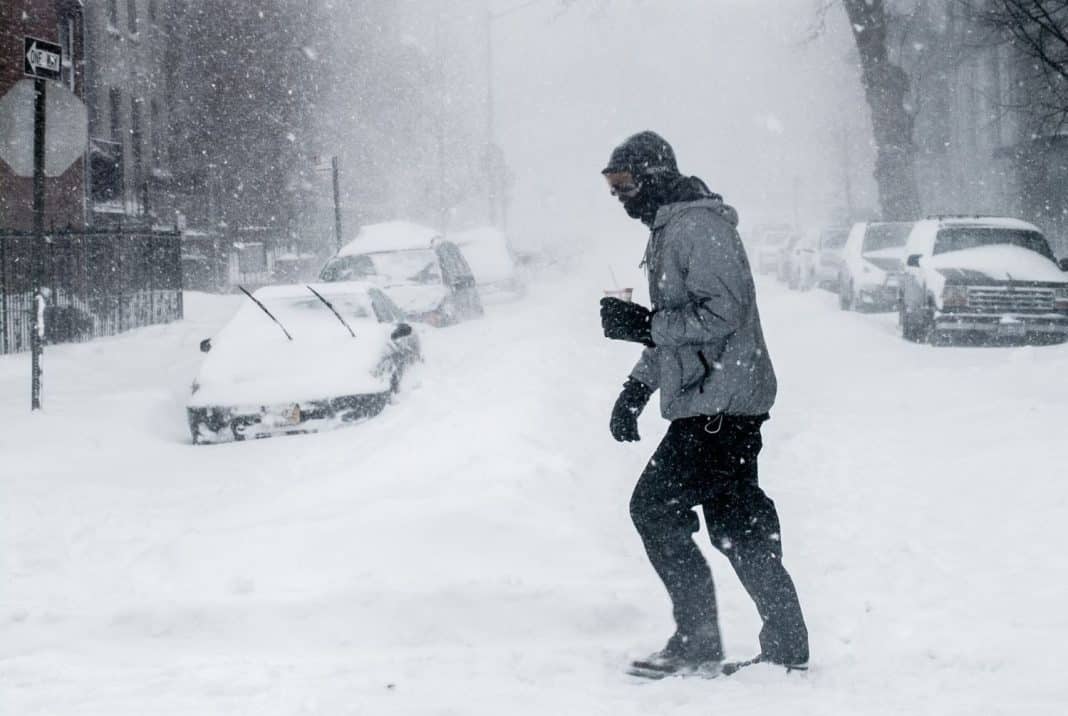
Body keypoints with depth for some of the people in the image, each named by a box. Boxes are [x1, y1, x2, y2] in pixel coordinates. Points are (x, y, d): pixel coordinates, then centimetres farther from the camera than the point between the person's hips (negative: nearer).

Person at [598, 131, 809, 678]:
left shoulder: (698, 226, -14)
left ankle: (697, 643, -5)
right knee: (736, 522, 10)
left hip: (717, 407, -10)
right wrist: (638, 386, 21)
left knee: (654, 506, -9)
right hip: (716, 406, 10)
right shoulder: (668, 230, 20)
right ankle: (786, 647, 14)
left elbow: (721, 313, -23)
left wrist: (641, 324, -20)